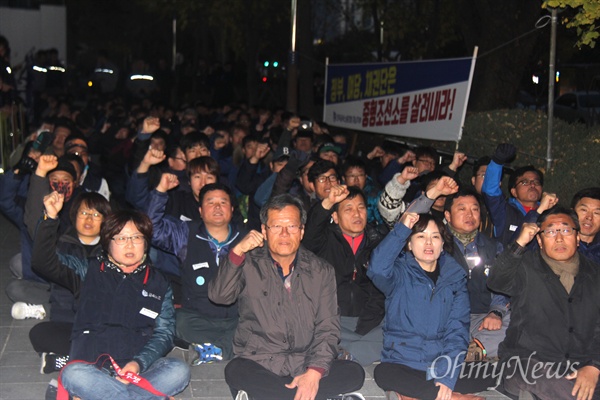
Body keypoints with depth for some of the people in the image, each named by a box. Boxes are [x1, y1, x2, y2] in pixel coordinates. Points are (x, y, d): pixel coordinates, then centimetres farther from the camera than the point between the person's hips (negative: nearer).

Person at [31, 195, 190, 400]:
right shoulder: (90, 272, 17)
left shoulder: (158, 283, 18)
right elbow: (44, 263, 5)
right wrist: (50, 219, -8)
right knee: (73, 374, -37)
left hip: (139, 369, 1)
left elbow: (164, 333, 8)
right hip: (92, 366, -1)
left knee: (179, 371, -29)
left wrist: (139, 363, -11)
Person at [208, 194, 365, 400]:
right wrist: (237, 252, -21)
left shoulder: (321, 271, 8)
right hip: (259, 366, -1)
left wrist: (314, 372, -14)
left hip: (307, 367, 2)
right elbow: (219, 296, -10)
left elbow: (327, 327, 1)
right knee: (236, 371, -35)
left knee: (354, 373, -24)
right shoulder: (249, 264, 6)